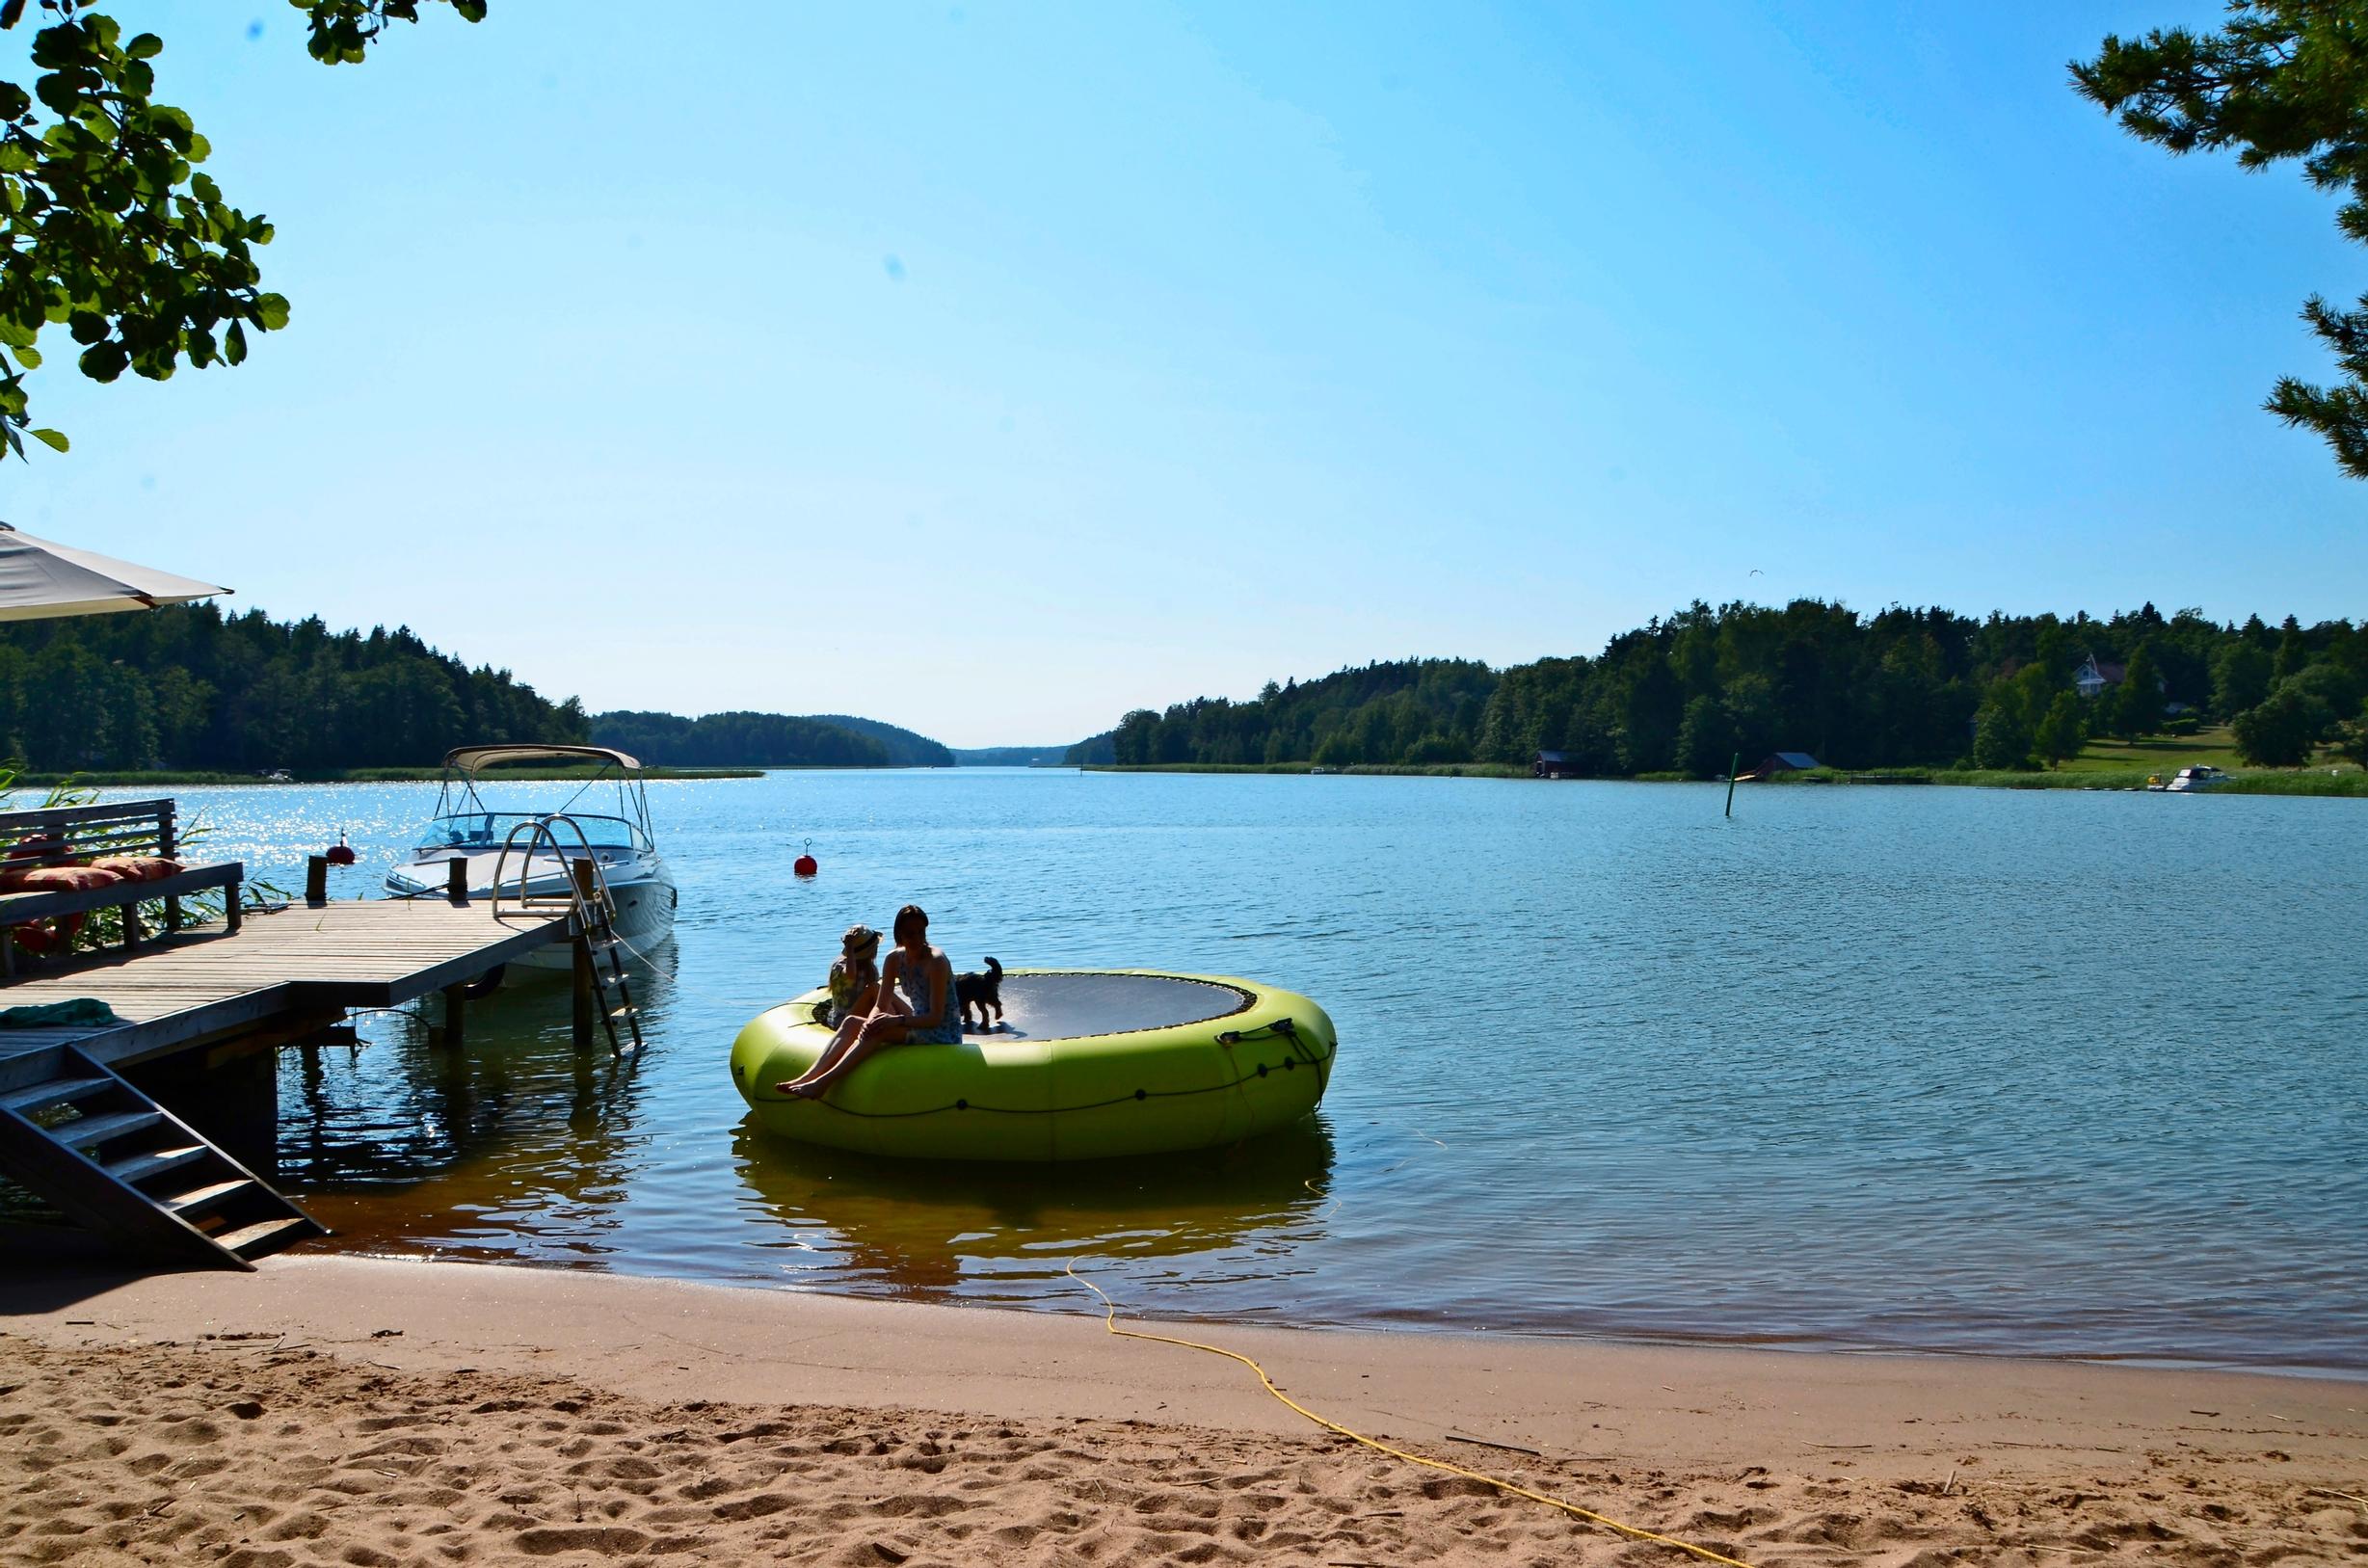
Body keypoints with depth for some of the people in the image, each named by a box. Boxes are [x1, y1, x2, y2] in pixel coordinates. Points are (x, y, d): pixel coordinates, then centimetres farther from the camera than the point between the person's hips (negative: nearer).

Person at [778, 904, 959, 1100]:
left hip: (943, 1034, -7)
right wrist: (871, 1021, -24)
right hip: (918, 1026, 7)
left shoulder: (935, 962, -18)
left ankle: (824, 1082, -35)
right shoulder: (895, 959, 2)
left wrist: (897, 1020, -35)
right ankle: (809, 1077, -16)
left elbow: (936, 1018, -22)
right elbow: (880, 1007, -1)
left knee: (880, 1031, -29)